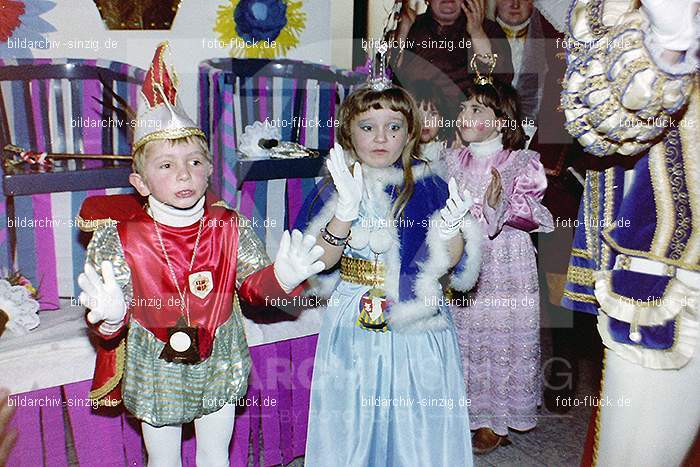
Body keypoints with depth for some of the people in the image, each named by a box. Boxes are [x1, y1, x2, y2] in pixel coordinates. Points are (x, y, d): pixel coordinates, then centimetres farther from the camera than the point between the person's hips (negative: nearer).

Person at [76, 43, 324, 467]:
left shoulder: (231, 228, -12)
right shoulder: (121, 239, -16)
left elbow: (251, 285, -3)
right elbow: (111, 323, -11)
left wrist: (283, 276, -24)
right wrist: (110, 316, -35)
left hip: (218, 365, 1)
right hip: (154, 370, -1)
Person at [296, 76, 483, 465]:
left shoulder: (427, 186, -3)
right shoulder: (336, 188, -2)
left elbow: (450, 263, -5)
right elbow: (324, 259, -13)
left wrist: (450, 231, -26)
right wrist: (347, 208, -27)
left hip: (418, 324, 0)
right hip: (353, 324, 1)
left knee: (418, 419, 10)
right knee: (352, 420, 13)